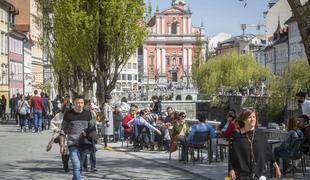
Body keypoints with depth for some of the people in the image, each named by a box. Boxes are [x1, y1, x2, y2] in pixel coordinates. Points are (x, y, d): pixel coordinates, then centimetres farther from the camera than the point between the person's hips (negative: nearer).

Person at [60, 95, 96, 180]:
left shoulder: (88, 114, 6)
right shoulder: (68, 114, -1)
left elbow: (93, 126, 15)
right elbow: (63, 131, 2)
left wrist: (87, 131, -6)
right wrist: (62, 145, -2)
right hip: (72, 144, -3)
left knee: (79, 167, 11)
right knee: (76, 166, -16)